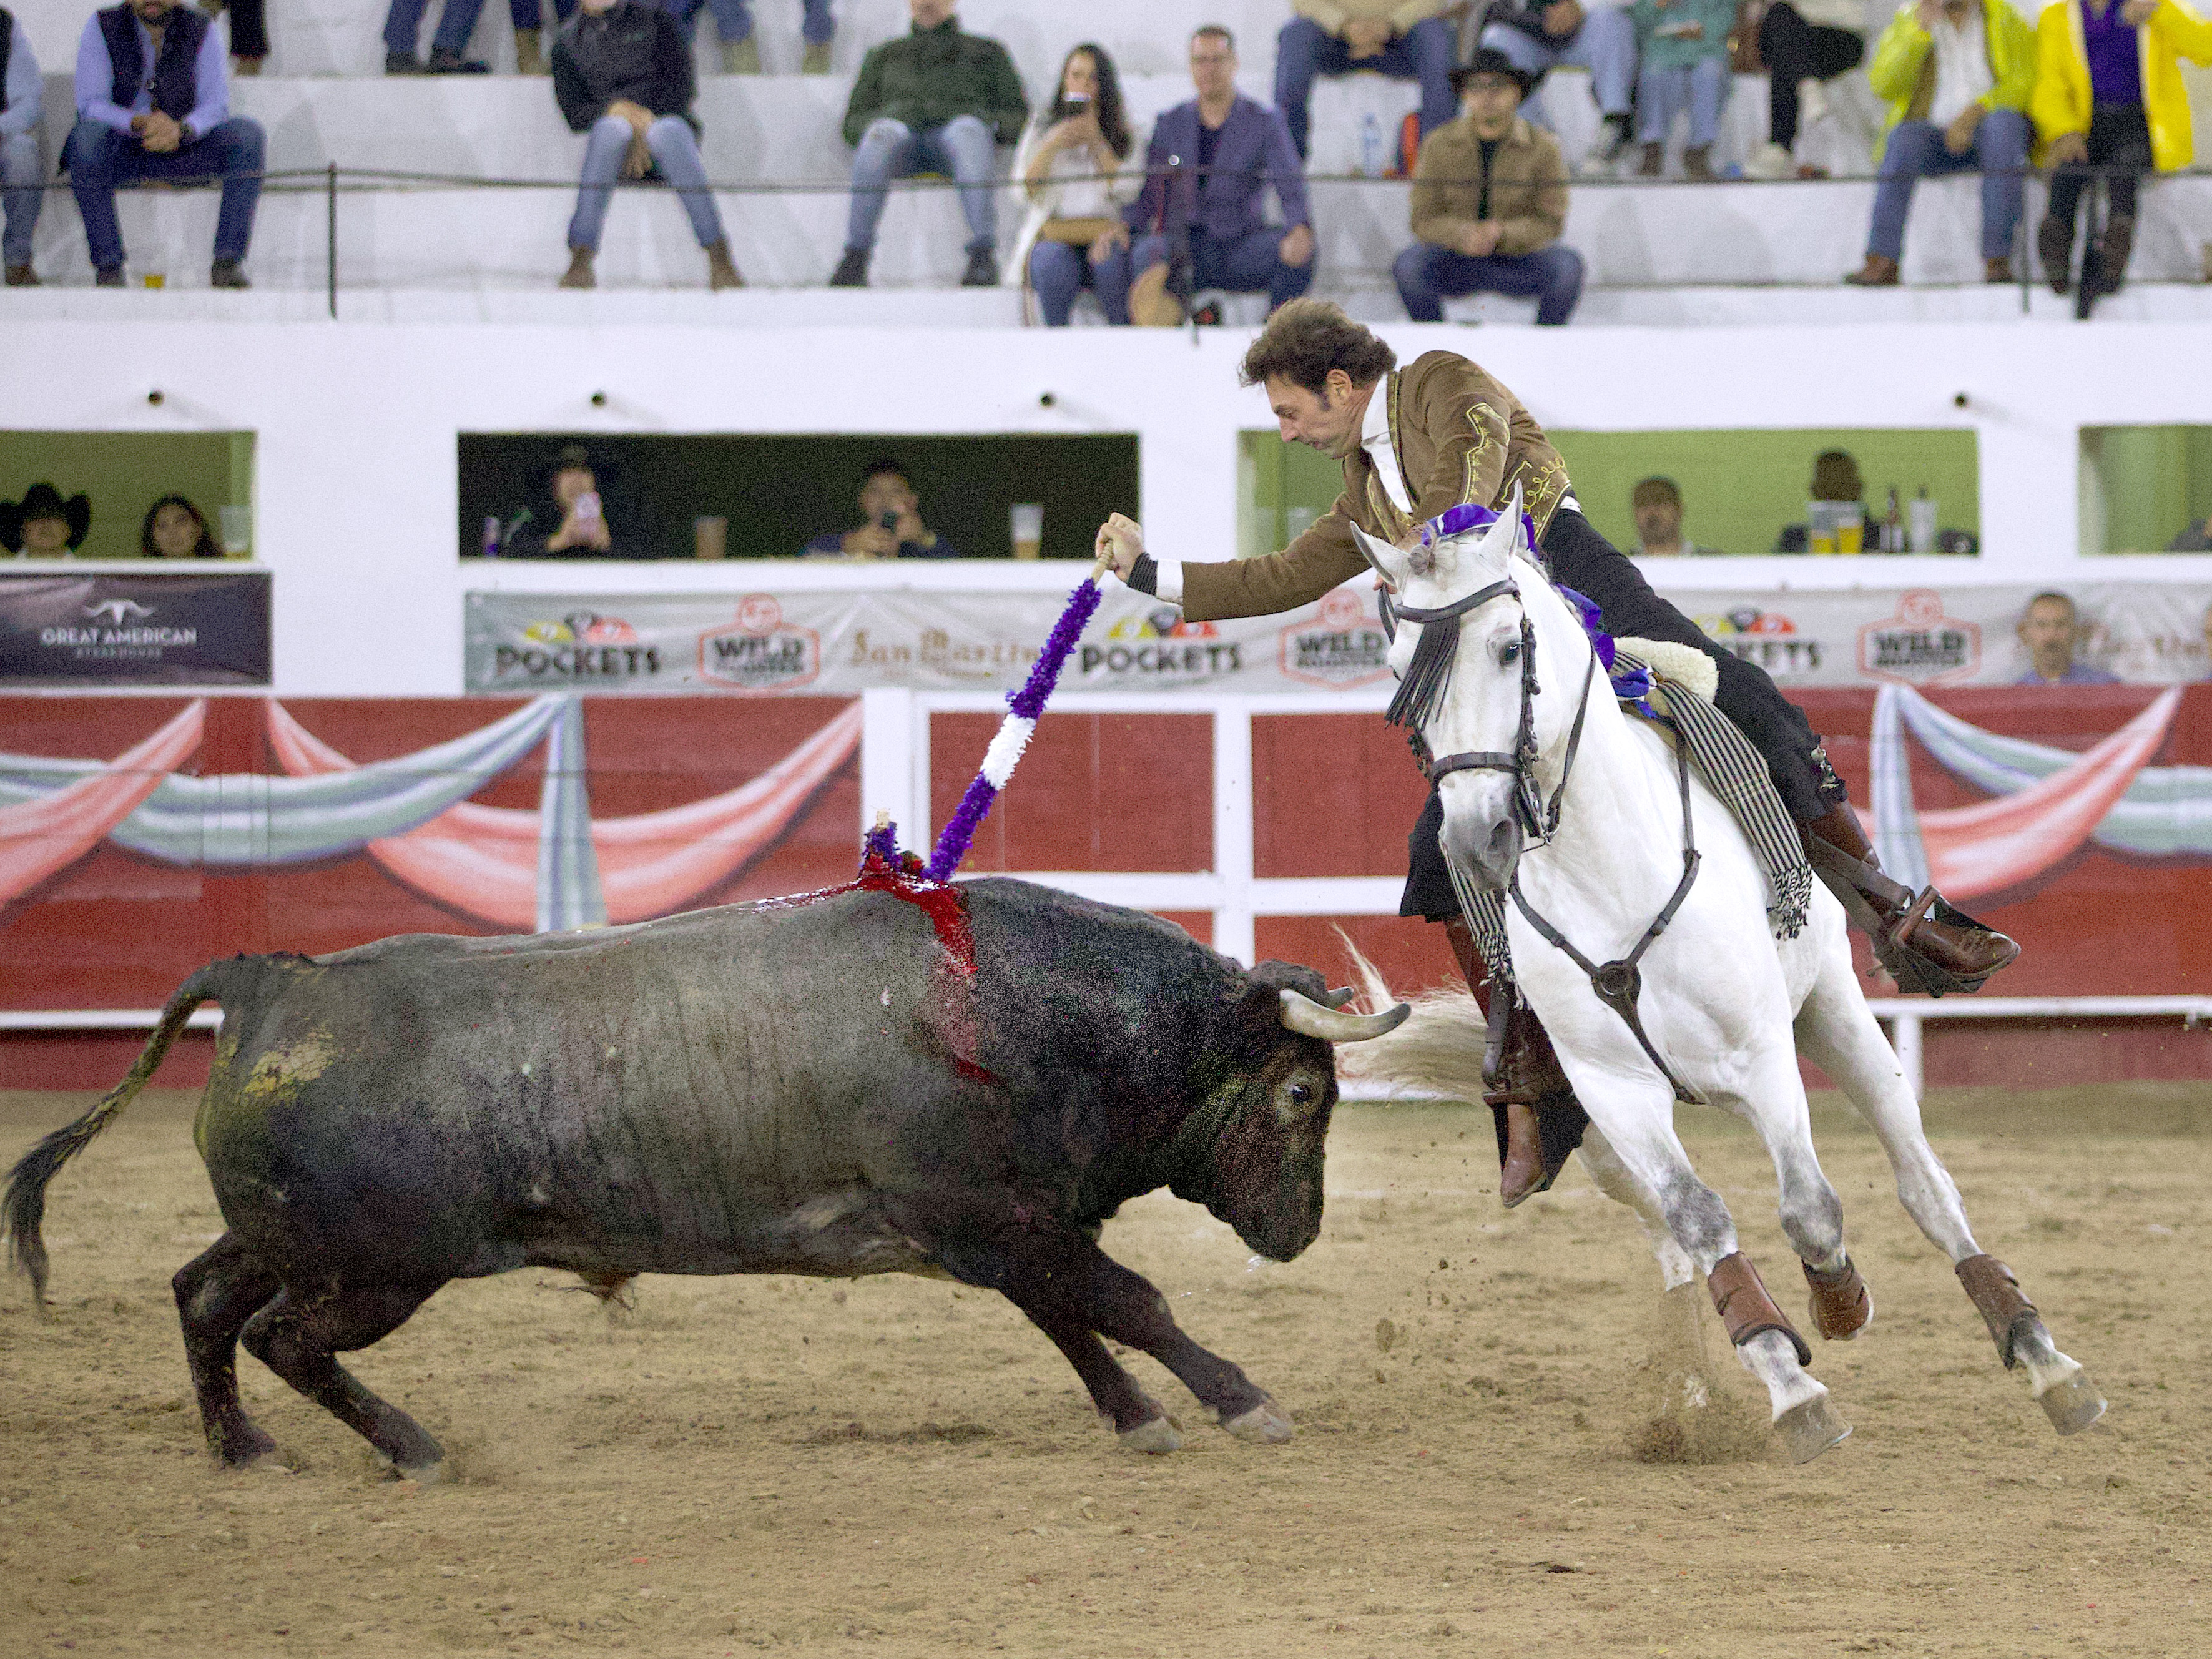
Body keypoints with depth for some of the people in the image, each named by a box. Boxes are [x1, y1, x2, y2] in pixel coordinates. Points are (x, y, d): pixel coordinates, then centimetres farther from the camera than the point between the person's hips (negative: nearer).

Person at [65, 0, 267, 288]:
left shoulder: (200, 32, 0)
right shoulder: (101, 27, -5)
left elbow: (216, 105, -8)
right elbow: (90, 104, -13)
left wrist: (181, 129, -31)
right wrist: (138, 122, -34)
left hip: (179, 149, 2)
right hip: (119, 150, -2)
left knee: (247, 133, -22)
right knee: (86, 133, -36)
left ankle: (227, 263, -27)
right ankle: (108, 267, -34)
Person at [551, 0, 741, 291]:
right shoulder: (568, 41, 16)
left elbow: (683, 85, 2)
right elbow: (575, 113, 7)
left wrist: (646, 124, -13)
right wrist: (616, 108, -14)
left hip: (664, 117, -1)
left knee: (669, 131, -38)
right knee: (611, 128, -37)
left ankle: (719, 258, -46)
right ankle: (581, 261, -47)